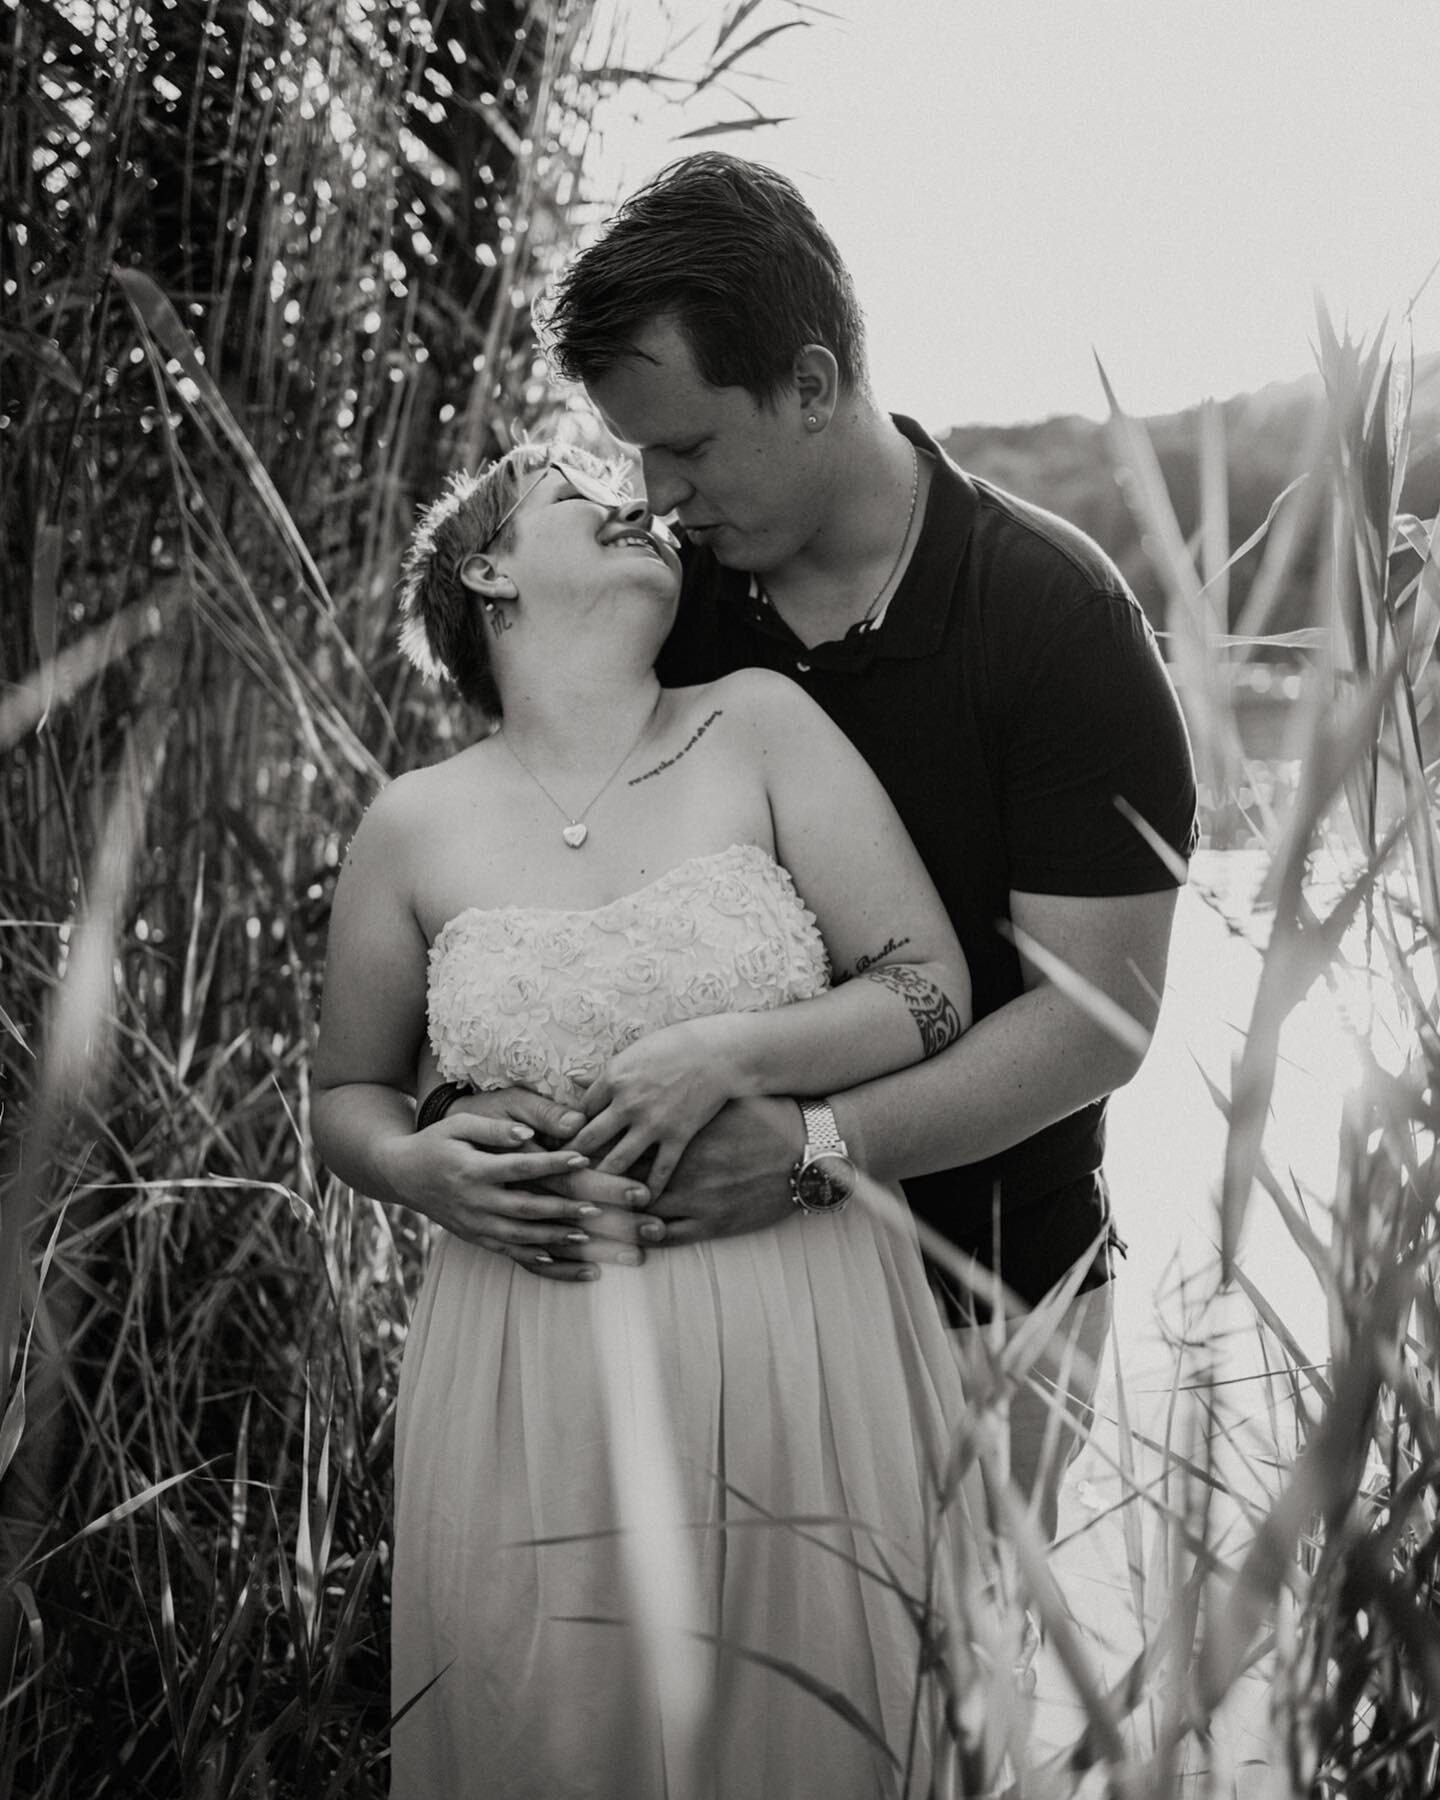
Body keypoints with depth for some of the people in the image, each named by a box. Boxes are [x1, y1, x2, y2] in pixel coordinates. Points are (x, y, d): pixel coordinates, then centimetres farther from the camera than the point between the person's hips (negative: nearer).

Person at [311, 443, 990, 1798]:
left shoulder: (760, 727, 0)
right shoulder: (415, 827, 3)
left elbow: (933, 990, -1)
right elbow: (347, 1098, 14)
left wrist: (728, 1052, -15)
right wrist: (414, 1164, -8)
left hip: (802, 1347, 0)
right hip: (533, 1381, 0)